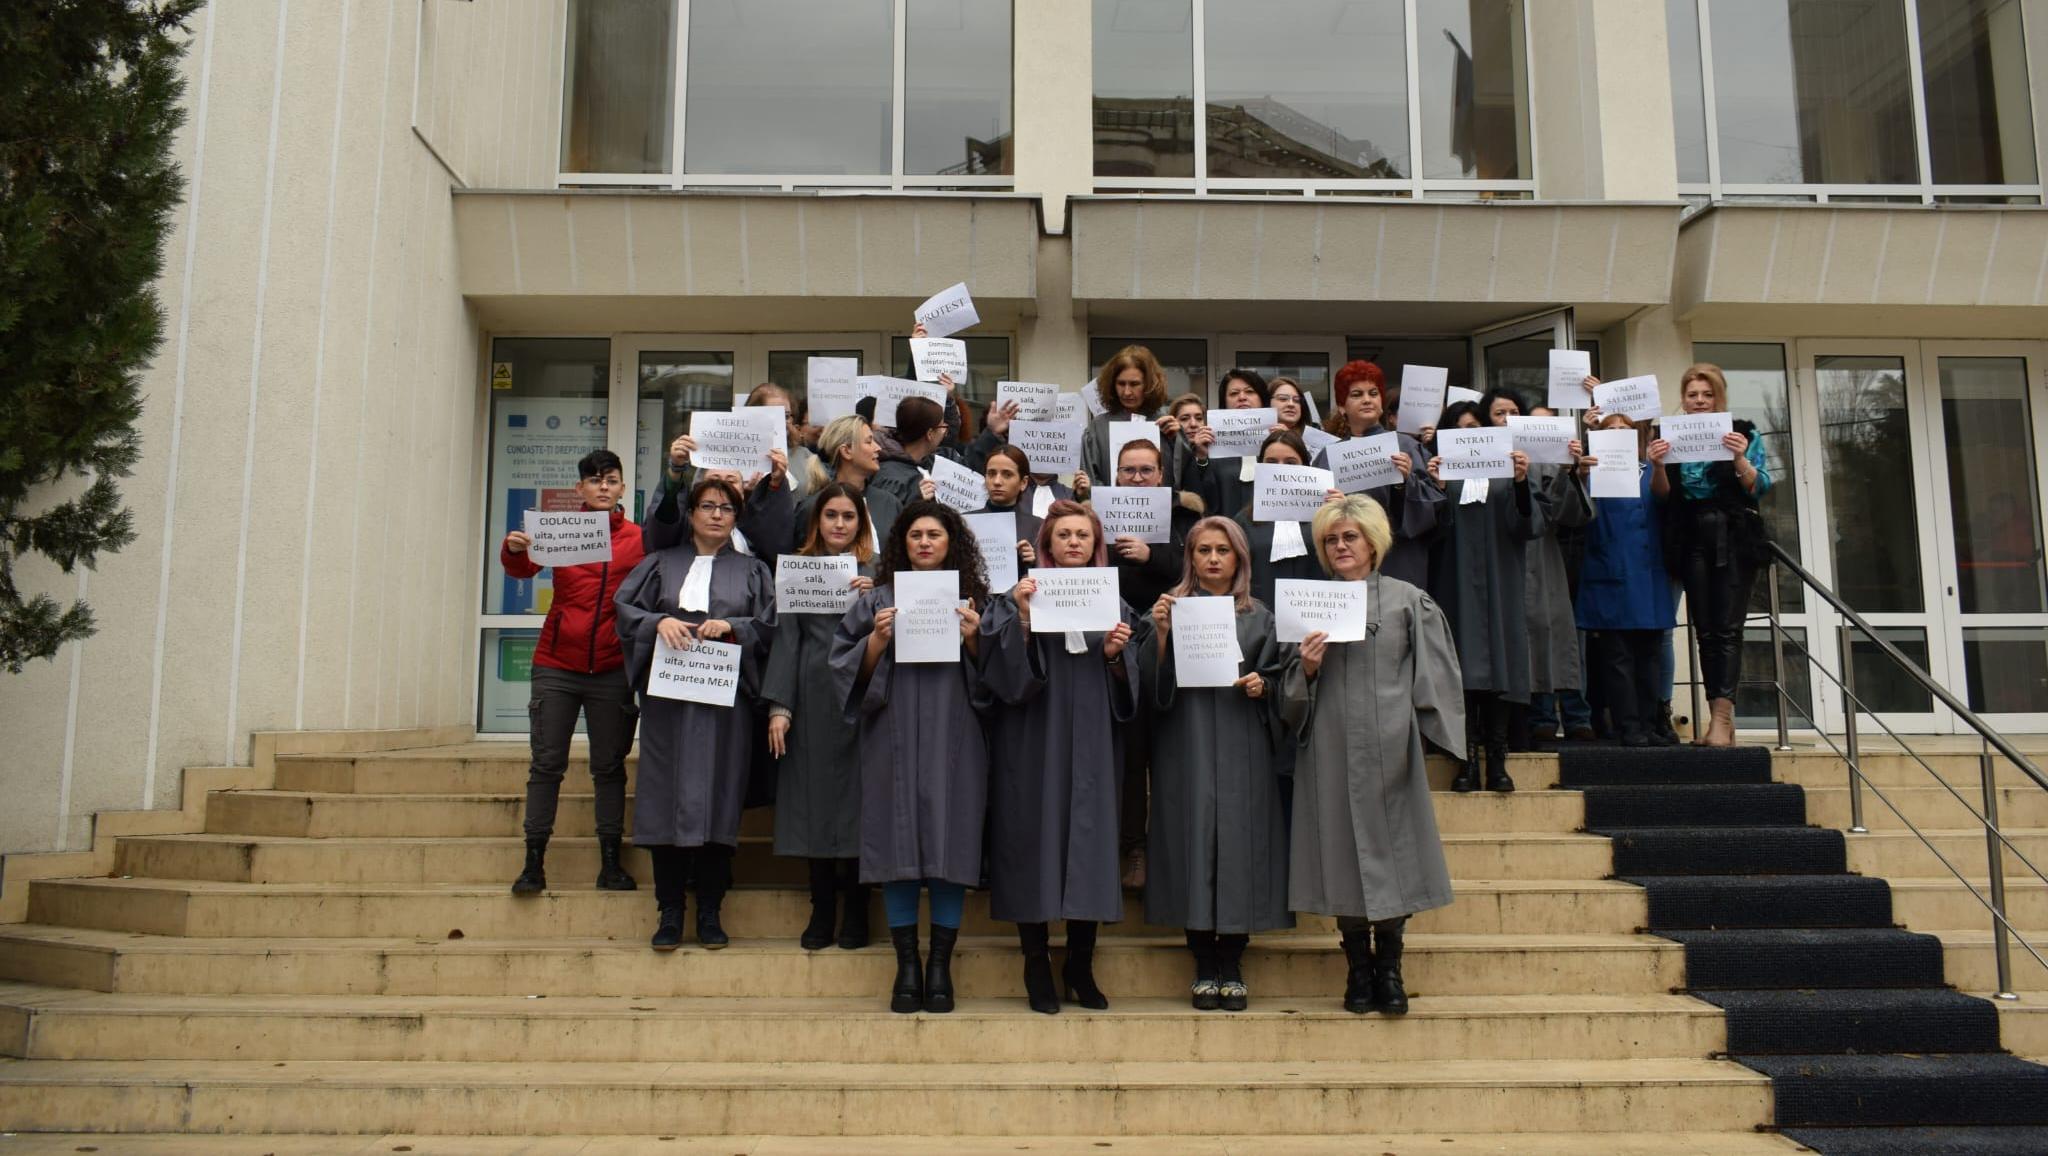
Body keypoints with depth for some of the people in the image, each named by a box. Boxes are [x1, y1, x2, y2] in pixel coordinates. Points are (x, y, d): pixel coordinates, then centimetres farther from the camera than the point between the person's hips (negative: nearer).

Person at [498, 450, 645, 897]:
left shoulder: (637, 538, 1)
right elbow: (523, 568, -11)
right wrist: (514, 549, -33)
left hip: (611, 670, 0)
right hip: (557, 665, 0)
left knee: (609, 766, 5)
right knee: (547, 763, 1)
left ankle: (610, 864, 11)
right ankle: (533, 864, 5)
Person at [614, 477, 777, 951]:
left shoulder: (751, 570, 14)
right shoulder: (663, 563, 15)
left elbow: (769, 626, 6)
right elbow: (625, 608, 7)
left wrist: (731, 626, -11)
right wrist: (660, 620, -12)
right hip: (668, 695, 0)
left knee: (718, 797, -2)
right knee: (668, 796, -3)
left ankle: (710, 911, 6)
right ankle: (670, 912, 4)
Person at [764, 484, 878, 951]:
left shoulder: (875, 571, 8)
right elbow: (786, 637, 5)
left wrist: (870, 599, -13)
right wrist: (778, 706, -2)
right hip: (811, 698, 1)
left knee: (857, 797, 1)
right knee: (815, 799, 3)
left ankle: (855, 912, 11)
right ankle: (821, 910, 13)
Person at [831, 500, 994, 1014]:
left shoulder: (973, 600, 10)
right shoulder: (877, 601, 10)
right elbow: (850, 670, 7)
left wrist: (972, 639, -8)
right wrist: (878, 639, -10)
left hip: (953, 739, 0)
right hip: (894, 737, 0)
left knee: (950, 849, -1)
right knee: (900, 847, 0)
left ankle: (940, 966, 9)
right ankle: (906, 966, 9)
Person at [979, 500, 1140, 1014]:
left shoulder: (1114, 606, 12)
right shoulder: (1018, 598, 2)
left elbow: (1126, 691, 9)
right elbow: (1004, 674, -9)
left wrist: (1115, 654, -9)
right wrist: (1023, 619, -21)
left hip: (1092, 746, 3)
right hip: (1034, 745, -3)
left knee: (1091, 849, 3)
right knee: (1035, 845, -1)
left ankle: (1080, 966, 17)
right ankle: (1037, 966, 12)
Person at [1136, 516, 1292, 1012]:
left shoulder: (1260, 617, 13)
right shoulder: (1172, 608, 7)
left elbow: (1280, 675, 14)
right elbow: (1152, 682, 1)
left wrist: (1262, 686, -6)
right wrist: (1160, 632, -13)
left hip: (1243, 751, 1)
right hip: (1187, 747, -1)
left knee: (1240, 842, -2)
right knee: (1194, 839, -3)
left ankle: (1231, 967, 9)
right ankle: (1204, 969, 7)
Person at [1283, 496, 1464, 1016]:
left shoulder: (1408, 601, 5)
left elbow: (1435, 677, 4)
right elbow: (1292, 694, 11)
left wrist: (1436, 739, -5)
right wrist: (1305, 667, -9)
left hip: (1389, 748, -1)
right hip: (1332, 750, 1)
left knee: (1391, 852, 1)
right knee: (1342, 852, 3)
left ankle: (1389, 968, 14)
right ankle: (1358, 969, 15)